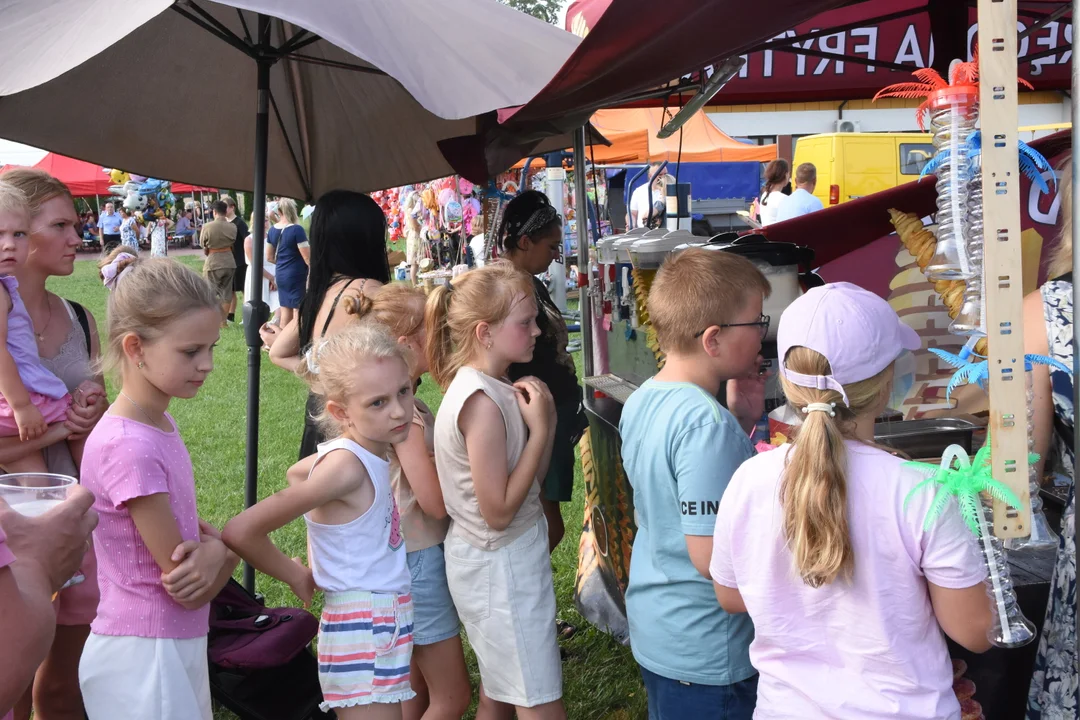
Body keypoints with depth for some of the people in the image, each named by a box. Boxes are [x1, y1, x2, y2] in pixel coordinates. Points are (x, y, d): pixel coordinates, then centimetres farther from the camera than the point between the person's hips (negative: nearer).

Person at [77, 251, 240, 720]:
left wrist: (212, 544, -11)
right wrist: (229, 548, -1)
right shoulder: (129, 448, -24)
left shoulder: (161, 425, 2)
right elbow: (191, 589, -20)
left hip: (178, 645, 8)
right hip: (143, 659, -8)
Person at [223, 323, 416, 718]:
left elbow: (301, 470, 23)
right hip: (362, 633, -8)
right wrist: (297, 577, -10)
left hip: (388, 622, 8)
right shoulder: (345, 466, -22)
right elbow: (241, 531, -27)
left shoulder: (368, 454, 1)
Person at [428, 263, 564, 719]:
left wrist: (546, 422, -7)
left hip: (503, 560, 9)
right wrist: (538, 428, -20)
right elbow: (499, 511, -23)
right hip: (501, 566, -9)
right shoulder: (482, 402, -24)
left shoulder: (496, 390, 4)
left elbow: (531, 479, 8)